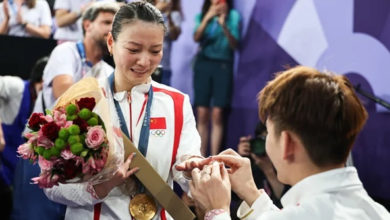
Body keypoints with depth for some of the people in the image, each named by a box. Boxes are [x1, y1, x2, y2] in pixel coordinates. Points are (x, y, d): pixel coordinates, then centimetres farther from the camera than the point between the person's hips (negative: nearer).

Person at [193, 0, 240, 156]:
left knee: (217, 114, -9)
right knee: (202, 114, -2)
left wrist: (224, 26, -17)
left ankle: (214, 158, -8)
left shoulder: (233, 16, 4)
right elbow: (196, 38, -4)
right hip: (203, 63, 2)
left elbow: (234, 44, -3)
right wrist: (207, 17, -14)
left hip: (223, 65, -2)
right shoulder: (201, 15, 11)